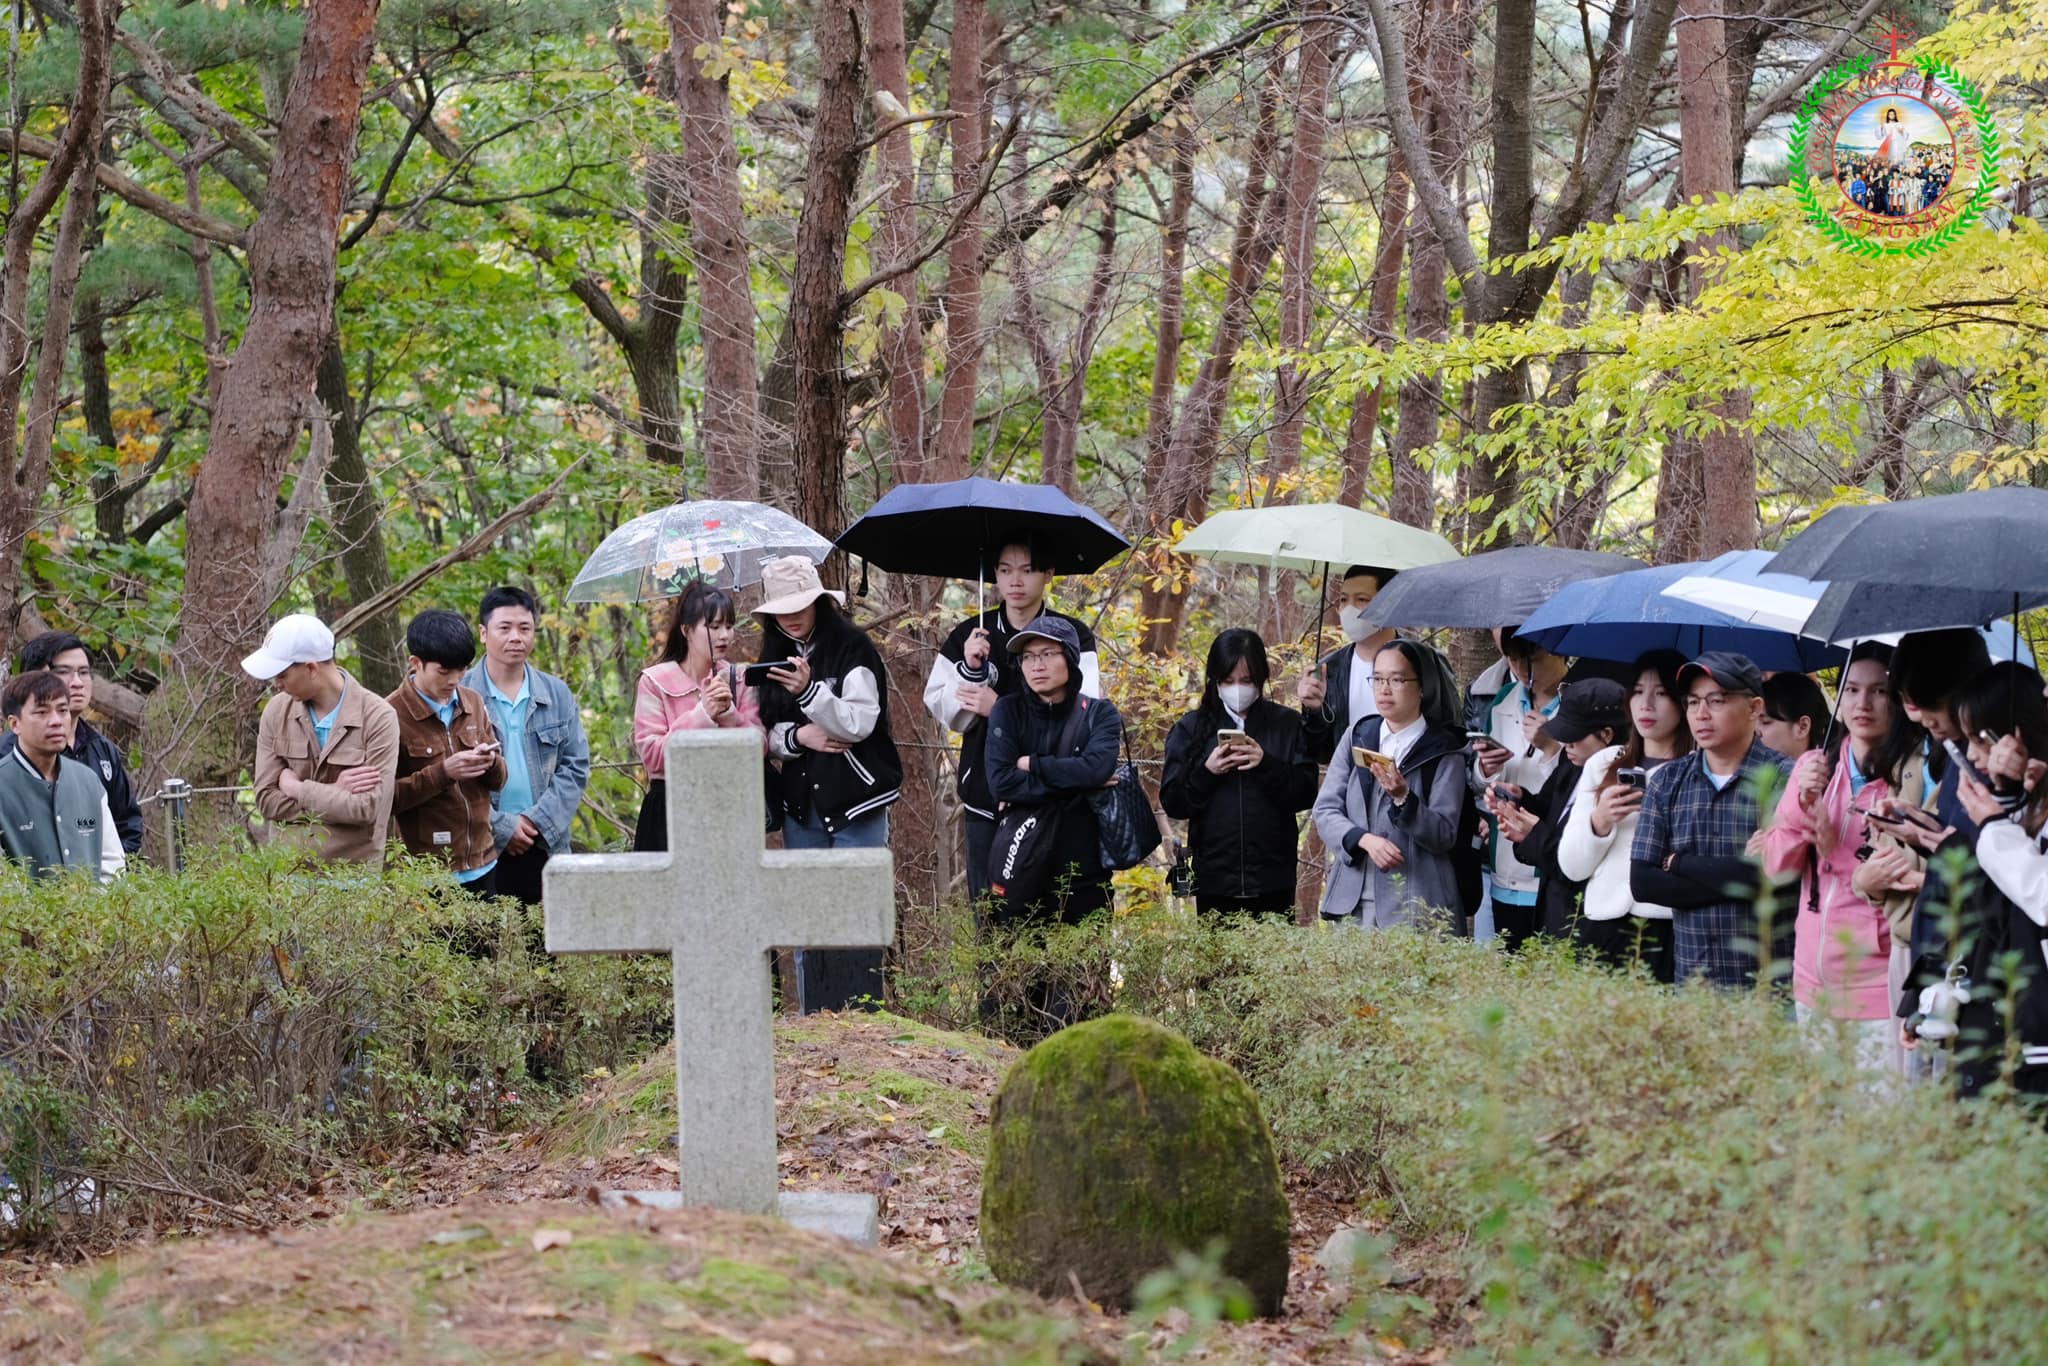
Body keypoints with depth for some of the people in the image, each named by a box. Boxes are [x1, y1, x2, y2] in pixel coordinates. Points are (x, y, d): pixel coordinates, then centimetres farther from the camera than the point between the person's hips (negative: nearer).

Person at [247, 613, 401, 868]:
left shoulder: (378, 717, -10)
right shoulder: (277, 711, 2)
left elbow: (369, 808, -16)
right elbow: (266, 799, -3)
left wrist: (297, 789, -9)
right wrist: (334, 791, -12)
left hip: (353, 868, -3)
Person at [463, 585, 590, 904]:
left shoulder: (557, 695, 10)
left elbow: (576, 766, 8)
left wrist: (538, 821, -5)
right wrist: (501, 827, -10)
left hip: (546, 847, 3)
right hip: (480, 850, -3)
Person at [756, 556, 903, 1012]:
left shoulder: (852, 648, -6)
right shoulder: (775, 656, 11)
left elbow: (859, 724, -15)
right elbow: (767, 735, 12)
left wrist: (809, 691, -28)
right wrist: (797, 737, -10)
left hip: (856, 803, -5)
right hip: (801, 806, 6)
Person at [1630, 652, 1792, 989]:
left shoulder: (1782, 777, -6)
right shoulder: (1666, 783, 8)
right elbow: (1642, 882, 0)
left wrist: (1679, 864, -6)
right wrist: (1732, 885, -11)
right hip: (1691, 977, 4)